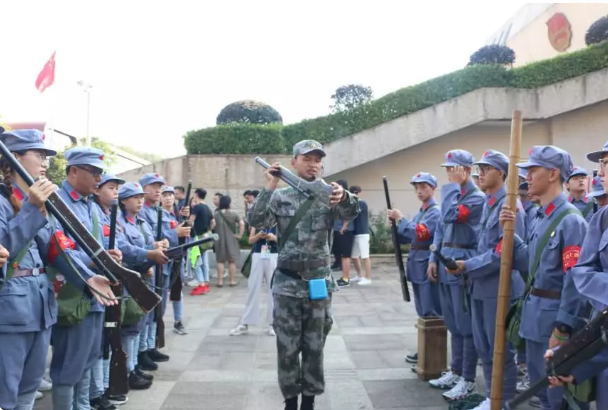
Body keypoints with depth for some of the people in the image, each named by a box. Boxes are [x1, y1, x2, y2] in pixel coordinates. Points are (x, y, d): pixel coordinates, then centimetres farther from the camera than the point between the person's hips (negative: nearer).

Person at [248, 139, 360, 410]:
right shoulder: (280, 197, 1)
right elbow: (256, 222, -10)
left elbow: (350, 214, -17)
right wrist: (269, 188, -19)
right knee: (287, 347, 8)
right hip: (287, 284, 0)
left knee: (315, 347, 10)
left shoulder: (328, 195, 1)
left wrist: (343, 197, -39)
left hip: (319, 283, 1)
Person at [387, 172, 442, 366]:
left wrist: (401, 219, -17)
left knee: (432, 313, -3)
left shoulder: (436, 211, -10)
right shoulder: (420, 212, 18)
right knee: (422, 312, 15)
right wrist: (396, 226, 2)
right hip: (417, 265, 9)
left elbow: (421, 233, -23)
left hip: (428, 265, -9)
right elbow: (411, 236, 17)